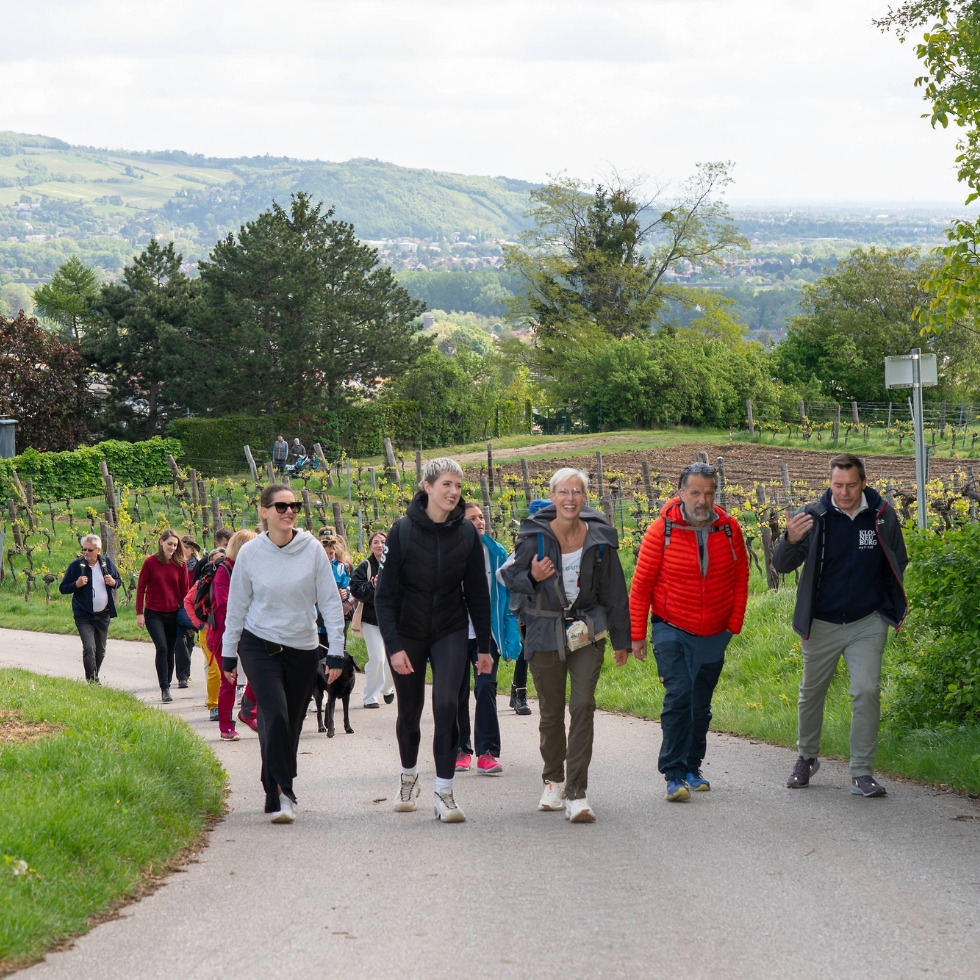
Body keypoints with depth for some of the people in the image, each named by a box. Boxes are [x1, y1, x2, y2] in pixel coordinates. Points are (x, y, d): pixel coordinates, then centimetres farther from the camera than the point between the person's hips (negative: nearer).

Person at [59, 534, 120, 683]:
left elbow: (118, 580, 16)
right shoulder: (76, 565, -7)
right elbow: (62, 588, -2)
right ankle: (92, 681, -12)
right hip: (84, 616, -4)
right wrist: (77, 584, -22)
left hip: (103, 615, 4)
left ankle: (95, 678, 29)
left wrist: (113, 582, -8)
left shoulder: (107, 562, 2)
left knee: (100, 650, 12)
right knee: (89, 648, -17)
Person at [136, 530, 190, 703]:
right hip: (154, 614, -3)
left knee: (171, 651, 7)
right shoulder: (150, 562, -5)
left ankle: (167, 683, 20)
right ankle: (164, 688, -14)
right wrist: (139, 613, -5)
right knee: (162, 648, -15)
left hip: (173, 614, 3)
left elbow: (185, 590, 5)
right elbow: (141, 588, -1)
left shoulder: (180, 564, 1)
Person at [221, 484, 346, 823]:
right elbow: (237, 605, 6)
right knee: (275, 716, -18)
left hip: (303, 649, 2)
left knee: (291, 726, 8)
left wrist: (336, 651, -5)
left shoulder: (312, 550, -5)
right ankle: (281, 794, -13)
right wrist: (228, 653, 8)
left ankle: (278, 791, 24)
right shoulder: (250, 553, -4)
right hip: (260, 647, -2)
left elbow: (330, 601, -2)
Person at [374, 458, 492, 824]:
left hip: (451, 632, 1)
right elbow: (384, 594, -11)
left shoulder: (466, 532, -6)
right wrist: (393, 646, -18)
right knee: (409, 710, 11)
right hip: (408, 633, -1)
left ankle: (444, 791, -11)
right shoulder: (402, 530, -13)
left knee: (446, 705, -16)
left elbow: (478, 592, 2)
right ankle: (409, 776, 37)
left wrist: (484, 646, 4)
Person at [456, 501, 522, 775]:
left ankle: (488, 752, -9)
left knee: (486, 688, -10)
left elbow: (507, 595, 6)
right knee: (458, 693, 8)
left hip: (487, 633, 0)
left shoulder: (496, 553, 3)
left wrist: (510, 637, 1)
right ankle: (461, 750, 19)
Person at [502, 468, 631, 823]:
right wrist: (532, 577, -17)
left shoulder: (600, 539, -2)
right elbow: (511, 578, 6)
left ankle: (576, 794, -11)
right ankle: (554, 780, 33)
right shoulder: (534, 536, -6)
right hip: (545, 632, 0)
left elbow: (614, 591, 7)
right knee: (551, 713, 9)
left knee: (583, 707, -12)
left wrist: (621, 639, 12)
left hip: (587, 633, 0)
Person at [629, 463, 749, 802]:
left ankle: (692, 767, 29)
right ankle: (674, 775, -14)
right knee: (678, 696, -17)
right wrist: (637, 635, -5)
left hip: (714, 635, 4)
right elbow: (641, 584, -6)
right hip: (672, 630, -4)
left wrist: (734, 623, 5)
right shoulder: (662, 531, -12)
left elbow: (740, 579, 9)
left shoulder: (729, 530, -3)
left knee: (701, 705, 13)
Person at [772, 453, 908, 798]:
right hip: (821, 624, 0)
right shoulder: (814, 517, -12)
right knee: (811, 692, 14)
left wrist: (894, 607, 1)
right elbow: (781, 566, -14)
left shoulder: (882, 515, -7)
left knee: (867, 691, -11)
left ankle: (862, 773, -3)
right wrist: (790, 541, -35)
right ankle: (807, 757, 37)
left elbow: (897, 563, 10)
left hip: (867, 623, 0)